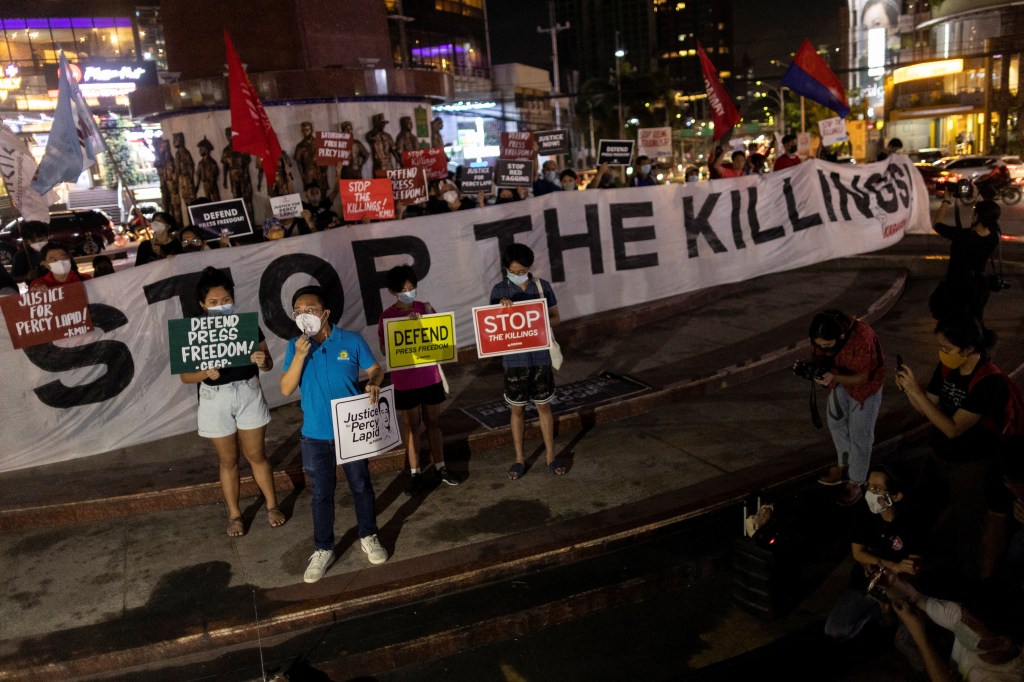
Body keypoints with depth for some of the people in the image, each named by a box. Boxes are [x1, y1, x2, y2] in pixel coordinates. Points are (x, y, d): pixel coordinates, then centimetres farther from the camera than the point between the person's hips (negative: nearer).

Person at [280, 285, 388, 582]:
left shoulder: (352, 341, -9)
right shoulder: (295, 346, -4)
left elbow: (375, 369, 0)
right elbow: (286, 389, -9)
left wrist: (373, 383, -23)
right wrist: (300, 356, -22)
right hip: (315, 435, 1)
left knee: (361, 486, 14)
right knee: (321, 494, 12)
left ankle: (369, 537, 34)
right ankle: (323, 549, 27)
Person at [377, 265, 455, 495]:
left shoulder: (424, 308, 1)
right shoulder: (387, 317, -7)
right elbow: (384, 350, -13)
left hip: (430, 377, 3)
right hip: (405, 381, -3)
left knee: (433, 422, 14)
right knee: (411, 427, 7)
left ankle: (440, 468, 25)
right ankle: (415, 474, 17)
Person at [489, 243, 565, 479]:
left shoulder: (543, 287, -1)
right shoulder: (499, 290, -3)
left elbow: (555, 317, 4)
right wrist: (502, 307, -19)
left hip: (540, 356, 0)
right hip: (514, 358, 0)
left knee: (543, 406, 10)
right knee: (517, 409, 9)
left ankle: (550, 456, 22)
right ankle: (519, 459, 22)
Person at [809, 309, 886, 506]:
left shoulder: (862, 338, -41)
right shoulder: (821, 335, -25)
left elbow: (862, 377, -30)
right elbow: (820, 357, -8)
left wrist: (834, 379, -45)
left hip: (865, 383, -6)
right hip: (840, 377, 6)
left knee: (859, 434, 3)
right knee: (836, 422, 19)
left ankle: (856, 483, 22)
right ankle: (844, 465, 42)